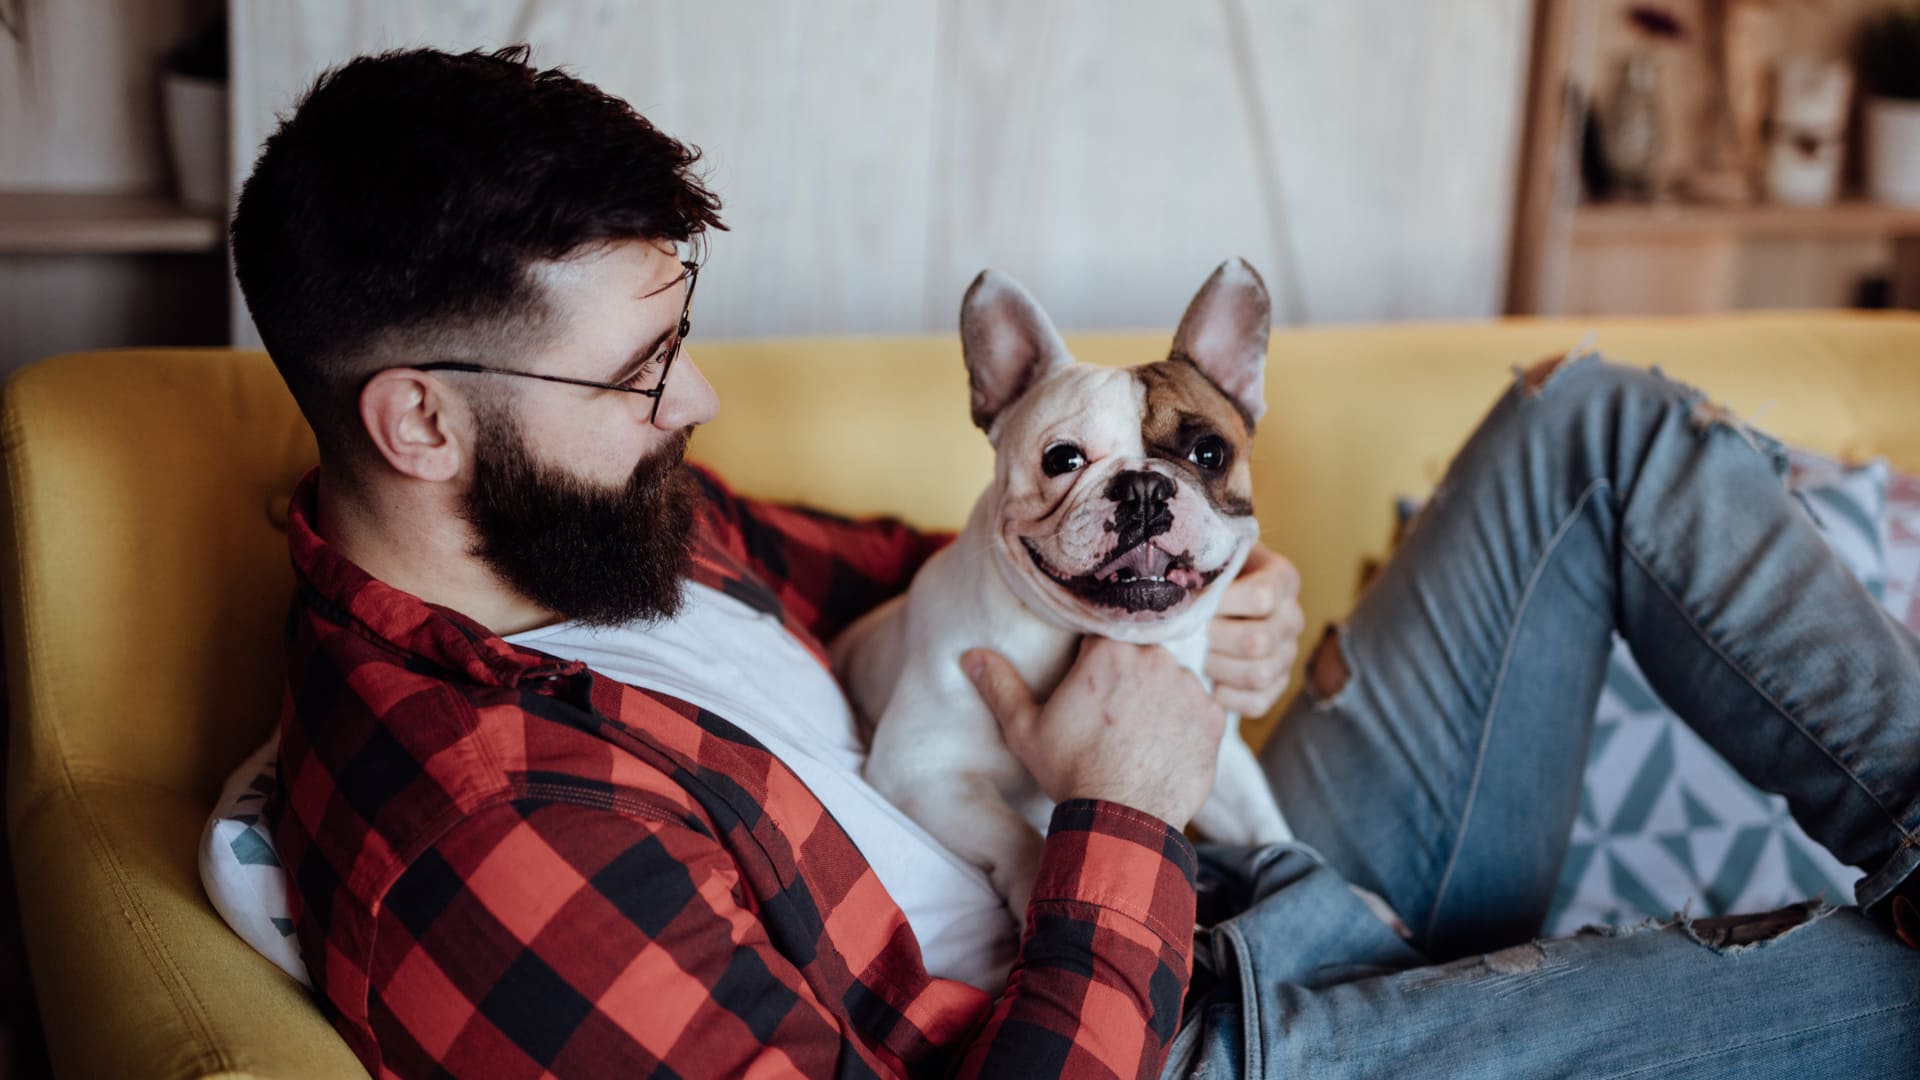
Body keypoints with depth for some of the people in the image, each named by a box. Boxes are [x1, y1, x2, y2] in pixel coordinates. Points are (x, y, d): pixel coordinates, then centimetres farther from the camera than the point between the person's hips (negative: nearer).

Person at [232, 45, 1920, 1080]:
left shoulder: (598, 515, -2)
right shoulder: (479, 837, -30)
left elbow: (886, 569, 14)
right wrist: (1120, 822, -22)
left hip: (1204, 895, 9)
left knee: (1593, 429, 6)